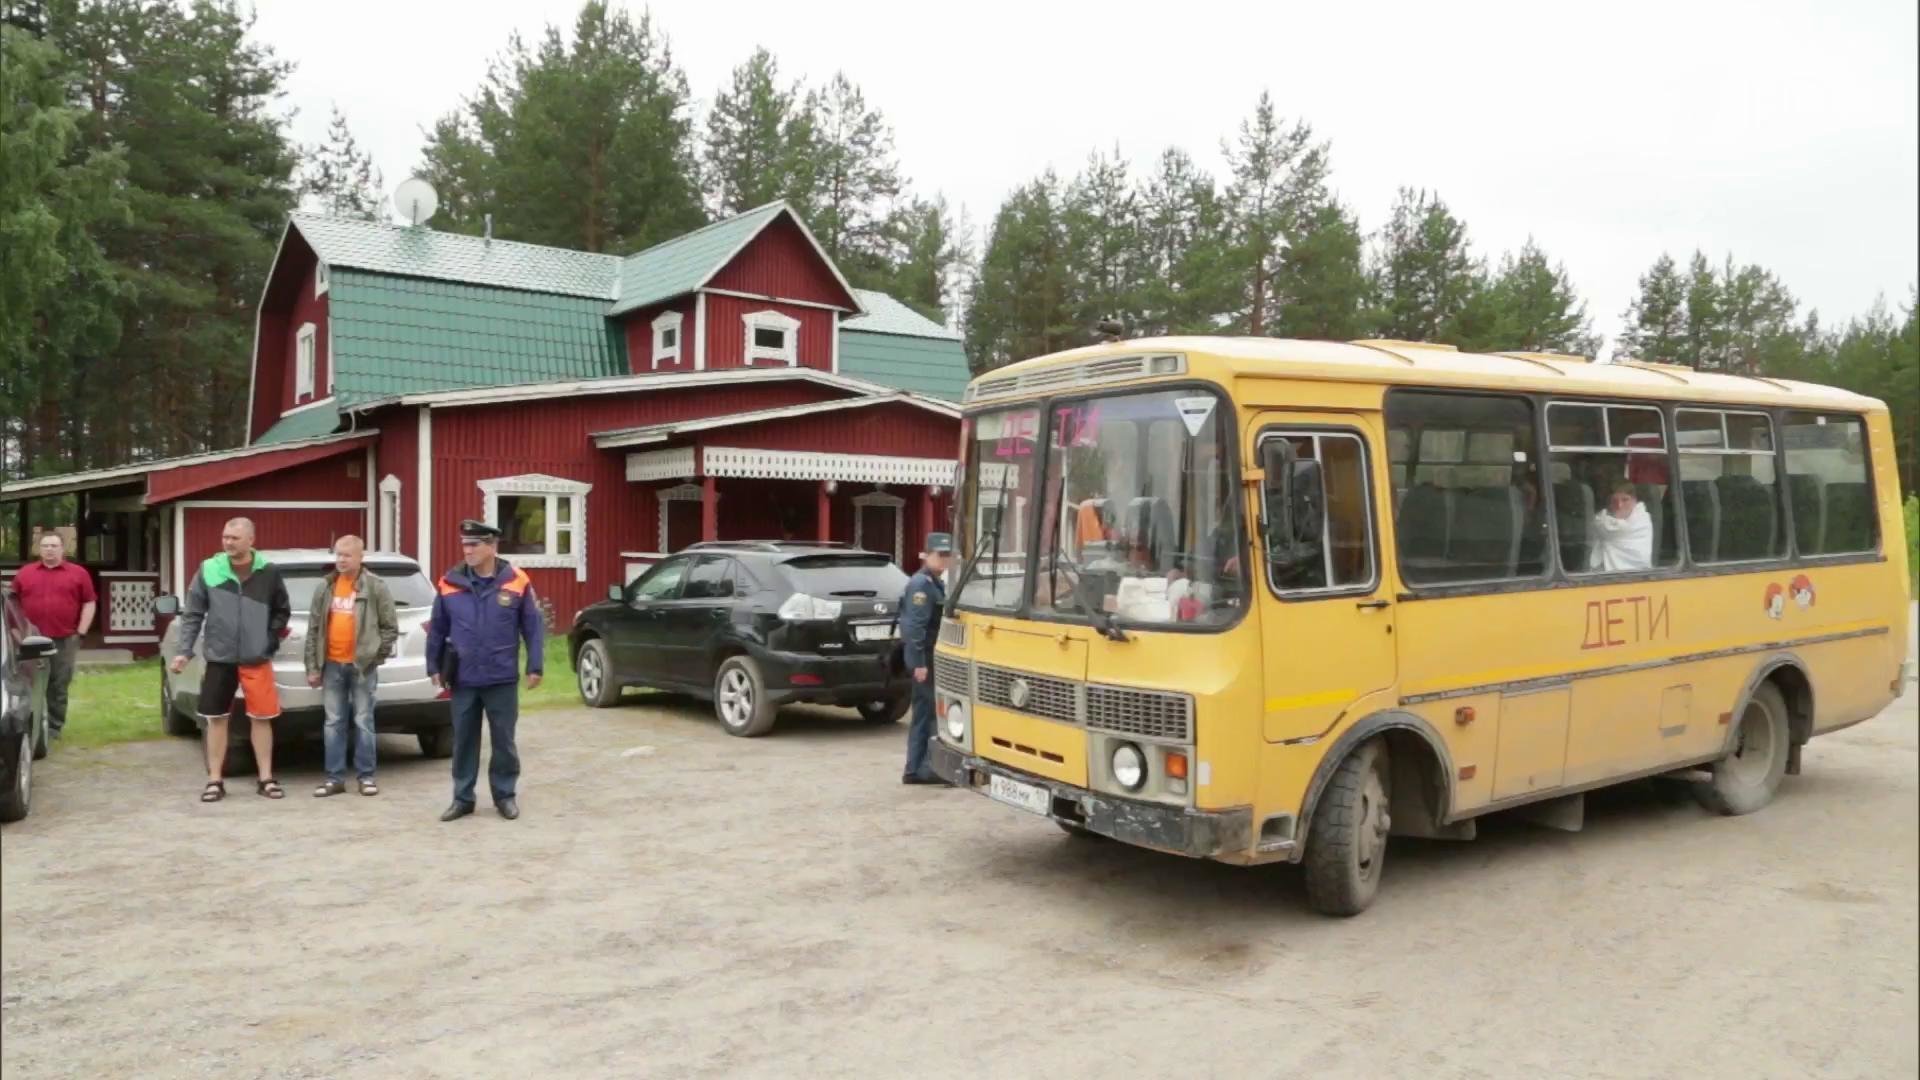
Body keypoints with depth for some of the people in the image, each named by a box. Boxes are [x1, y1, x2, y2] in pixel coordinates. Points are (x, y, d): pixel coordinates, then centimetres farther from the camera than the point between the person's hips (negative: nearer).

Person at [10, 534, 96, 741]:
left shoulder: (78, 573, 5)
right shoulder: (24, 573, 11)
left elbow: (89, 603, 4)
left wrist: (80, 632, -2)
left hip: (64, 640, -2)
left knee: (59, 686, 2)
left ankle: (54, 726, 9)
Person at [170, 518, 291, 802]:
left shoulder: (268, 573, 0)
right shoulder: (208, 570, 0)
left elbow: (283, 611, 13)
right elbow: (192, 614, 2)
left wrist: (271, 640, 3)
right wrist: (184, 650, -3)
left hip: (257, 660, 0)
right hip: (219, 659, 0)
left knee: (262, 718, 5)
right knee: (216, 718, 7)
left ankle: (265, 779, 15)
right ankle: (215, 781, 17)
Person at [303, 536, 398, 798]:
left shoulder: (376, 587, -4)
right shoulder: (325, 588, 7)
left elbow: (390, 627, -1)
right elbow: (313, 629, 9)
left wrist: (375, 653, -6)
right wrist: (313, 666, 5)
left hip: (363, 665, -4)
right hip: (332, 665, 4)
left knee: (363, 722, 3)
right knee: (334, 723, 7)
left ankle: (366, 776, 11)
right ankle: (335, 778, 14)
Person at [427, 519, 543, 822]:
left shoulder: (516, 582, -6)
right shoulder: (450, 583, 0)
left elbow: (533, 627, -2)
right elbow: (437, 630, 7)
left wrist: (534, 667, -4)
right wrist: (434, 666, 7)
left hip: (502, 679, -2)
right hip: (463, 679, 2)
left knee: (503, 740, 8)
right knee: (463, 741, 10)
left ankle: (505, 795, 21)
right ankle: (462, 798, 22)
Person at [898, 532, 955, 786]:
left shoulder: (935, 583, 17)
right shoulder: (921, 584, -14)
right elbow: (915, 625, -22)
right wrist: (919, 662, -25)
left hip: (932, 656, 10)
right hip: (924, 657, -10)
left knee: (924, 713, 12)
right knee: (931, 712, -8)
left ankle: (914, 770, 16)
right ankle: (925, 767, -4)